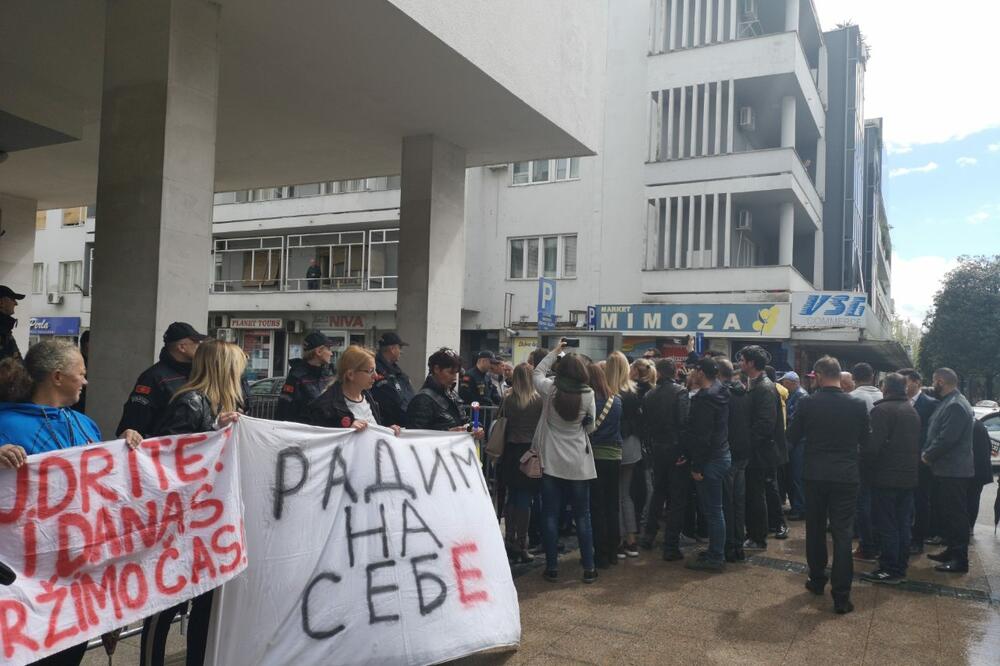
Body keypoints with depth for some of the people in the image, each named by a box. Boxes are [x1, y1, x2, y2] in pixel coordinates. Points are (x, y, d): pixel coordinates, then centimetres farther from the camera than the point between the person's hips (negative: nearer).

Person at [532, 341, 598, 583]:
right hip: (578, 463, 0)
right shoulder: (587, 395, -10)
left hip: (552, 461, 0)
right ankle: (588, 568, 16)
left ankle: (552, 567, 12)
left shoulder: (550, 389, -8)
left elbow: (536, 373, 14)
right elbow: (590, 427, 2)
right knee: (582, 516, 10)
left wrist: (555, 352, 19)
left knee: (551, 515, 8)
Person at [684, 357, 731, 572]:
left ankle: (715, 558, 4)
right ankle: (716, 551, 26)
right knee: (713, 508, 17)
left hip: (711, 460, -10)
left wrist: (697, 466, -18)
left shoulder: (705, 398, -19)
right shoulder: (720, 392, 10)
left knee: (712, 510, -3)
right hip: (722, 455, 10)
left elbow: (702, 435, -21)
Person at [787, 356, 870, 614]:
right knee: (842, 534, 2)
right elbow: (865, 442, 4)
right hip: (846, 476, 0)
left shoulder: (807, 403, -8)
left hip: (815, 475, 0)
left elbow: (793, 437, 1)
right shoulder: (857, 405, -6)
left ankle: (817, 581, 29)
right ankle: (841, 595, 1)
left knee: (815, 530, 16)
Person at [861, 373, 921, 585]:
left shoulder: (881, 410, -15)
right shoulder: (912, 411, 13)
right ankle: (901, 569, 20)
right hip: (909, 477, 8)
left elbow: (874, 445, -19)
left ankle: (889, 570, 3)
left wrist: (867, 469, -5)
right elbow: (918, 445, 18)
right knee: (903, 525, 13)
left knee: (886, 525, -1)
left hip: (886, 477, -8)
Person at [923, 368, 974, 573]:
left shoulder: (956, 405, -19)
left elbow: (946, 438, -24)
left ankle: (960, 559, 2)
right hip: (946, 469, 10)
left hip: (953, 471, -10)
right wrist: (928, 454, 12)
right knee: (944, 511, 17)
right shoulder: (949, 402, 14)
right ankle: (952, 550, 28)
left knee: (955, 514, -4)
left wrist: (927, 455, -12)